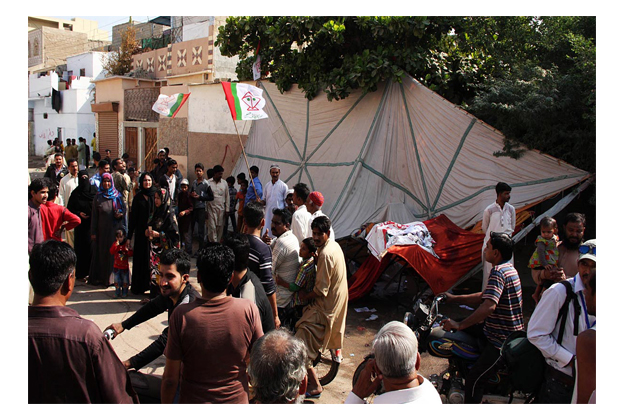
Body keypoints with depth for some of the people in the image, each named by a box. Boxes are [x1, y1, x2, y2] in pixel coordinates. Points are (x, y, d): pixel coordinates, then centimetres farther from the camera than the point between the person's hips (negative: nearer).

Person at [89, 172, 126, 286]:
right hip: (103, 230, -1)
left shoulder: (117, 195, 6)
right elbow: (94, 215, 3)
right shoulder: (98, 197, 4)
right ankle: (102, 277, 11)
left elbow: (124, 208, 14)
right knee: (103, 253, 4)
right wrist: (93, 232, 0)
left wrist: (121, 213, -11)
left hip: (116, 229, 1)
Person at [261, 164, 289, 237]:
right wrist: (260, 202, -7)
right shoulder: (267, 185, 11)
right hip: (268, 214, 4)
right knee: (266, 234, 1)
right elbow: (264, 200, 16)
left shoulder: (283, 186, -2)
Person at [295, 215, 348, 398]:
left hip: (325, 306, -10)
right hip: (337, 301, 11)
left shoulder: (326, 254, -26)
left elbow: (321, 290, -25)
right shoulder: (334, 245, 5)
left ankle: (314, 386, -1)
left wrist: (303, 297, -10)